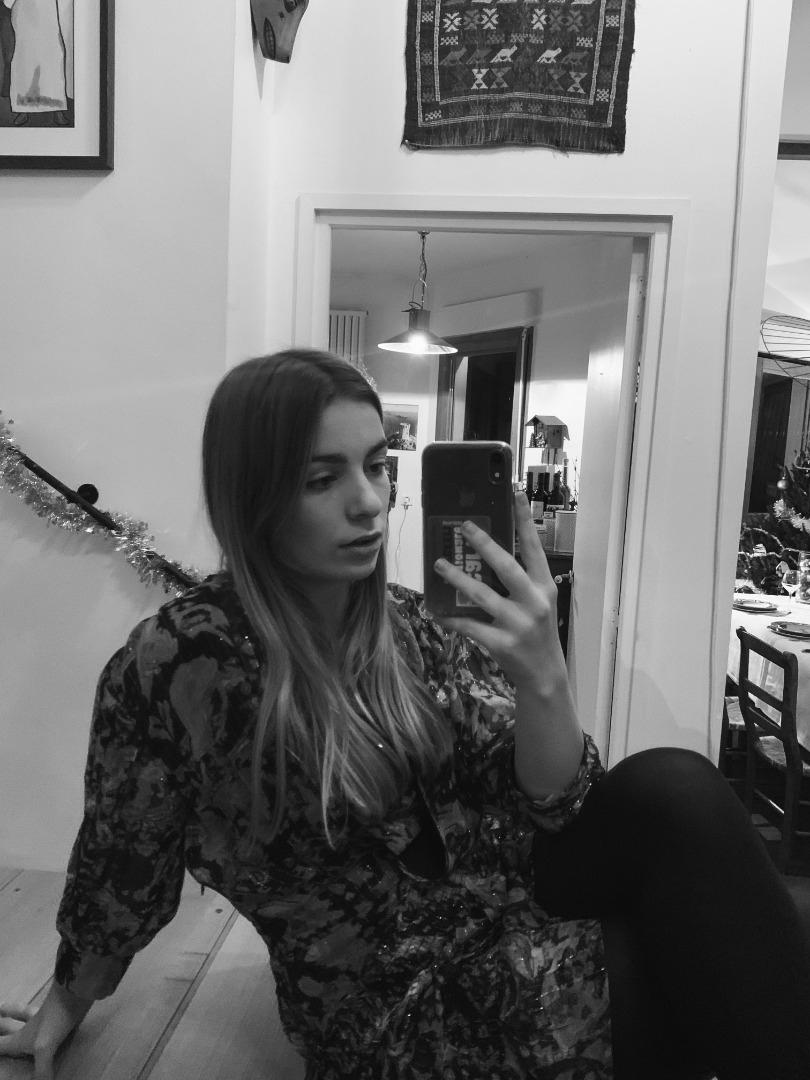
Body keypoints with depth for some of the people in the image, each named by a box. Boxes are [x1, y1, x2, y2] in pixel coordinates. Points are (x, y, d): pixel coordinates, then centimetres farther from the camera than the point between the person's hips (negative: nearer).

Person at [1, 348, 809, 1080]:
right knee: (691, 977, -27)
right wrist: (65, 1007, 13)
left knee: (670, 791, -23)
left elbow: (550, 806, -8)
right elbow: (122, 866, -3)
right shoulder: (178, 661, -19)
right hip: (410, 1011, -4)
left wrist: (543, 680, -29)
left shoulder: (418, 622, -4)